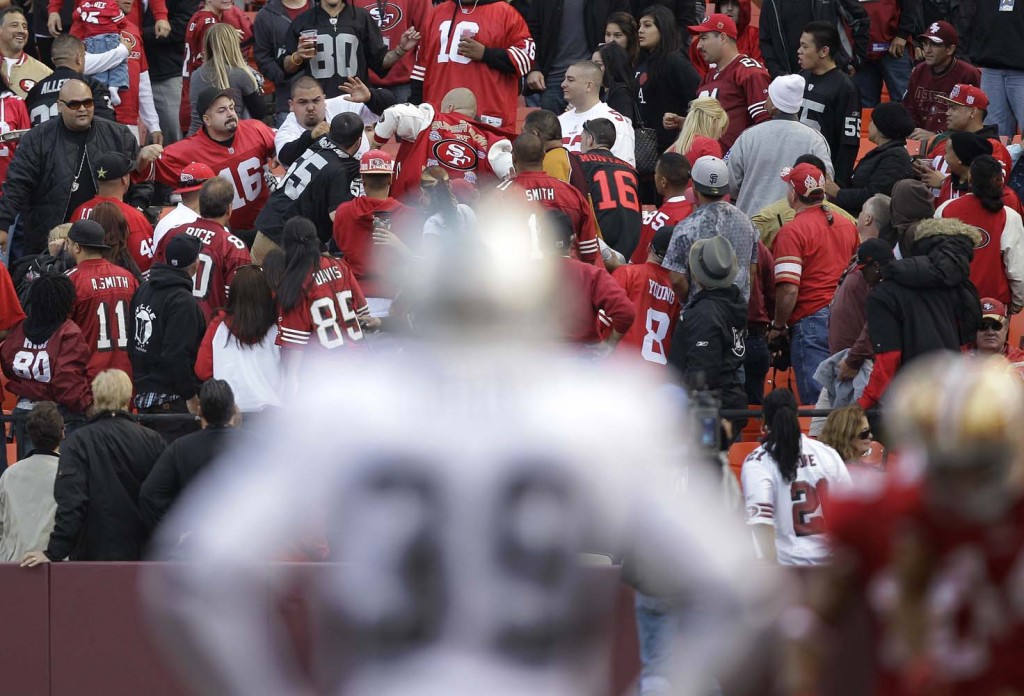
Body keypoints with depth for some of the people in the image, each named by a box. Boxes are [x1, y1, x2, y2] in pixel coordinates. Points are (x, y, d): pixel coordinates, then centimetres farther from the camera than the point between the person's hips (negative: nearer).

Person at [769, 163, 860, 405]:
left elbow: (789, 289, -17)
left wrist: (777, 326, -4)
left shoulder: (793, 231, -11)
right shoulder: (847, 226, 12)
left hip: (810, 321, -7)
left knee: (816, 400, -5)